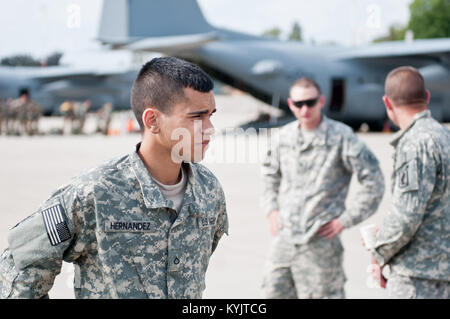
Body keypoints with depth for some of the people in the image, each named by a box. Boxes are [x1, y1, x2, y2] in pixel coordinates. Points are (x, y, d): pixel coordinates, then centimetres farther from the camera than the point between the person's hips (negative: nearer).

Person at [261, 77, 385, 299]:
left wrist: (346, 219, -8)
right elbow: (270, 173, 25)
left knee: (323, 293, 3)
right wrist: (272, 210, 13)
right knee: (274, 292, 10)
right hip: (284, 236, 5)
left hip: (320, 238, -5)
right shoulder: (285, 135, 6)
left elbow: (374, 181, -6)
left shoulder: (341, 137, -9)